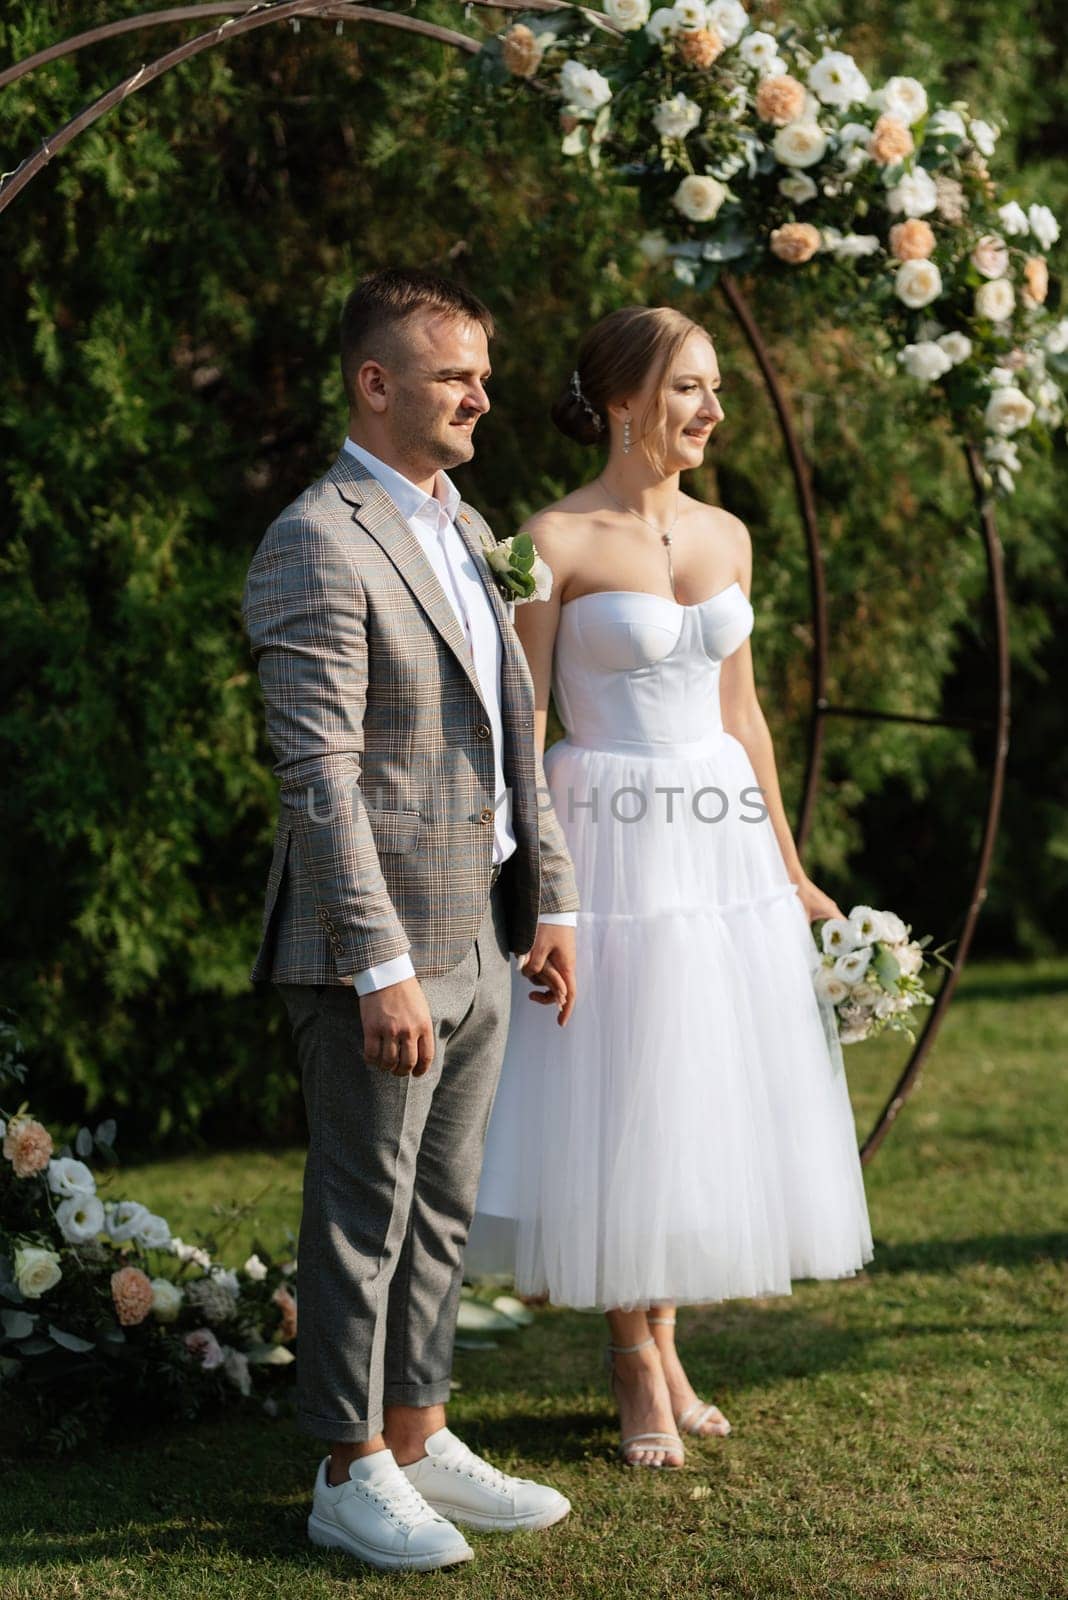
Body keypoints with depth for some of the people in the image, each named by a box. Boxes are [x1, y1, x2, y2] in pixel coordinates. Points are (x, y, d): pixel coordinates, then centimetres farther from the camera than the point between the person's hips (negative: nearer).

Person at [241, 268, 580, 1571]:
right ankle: (351, 1479, 14)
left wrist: (551, 897, 13)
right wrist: (380, 965, -23)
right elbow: (319, 776, -20)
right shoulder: (317, 545, -15)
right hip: (378, 947, -8)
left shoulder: (464, 529, 14)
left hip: (478, 936, 8)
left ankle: (419, 1441, 28)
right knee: (365, 1217, 2)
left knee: (442, 1211, 16)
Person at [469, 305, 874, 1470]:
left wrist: (788, 866, 16)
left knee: (707, 1094, 10)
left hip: (723, 839, 6)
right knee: (621, 1098, 2)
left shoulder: (726, 536, 9)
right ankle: (636, 1364, 17)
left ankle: (661, 1341, 24)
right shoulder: (557, 540, -9)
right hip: (612, 839, -6)